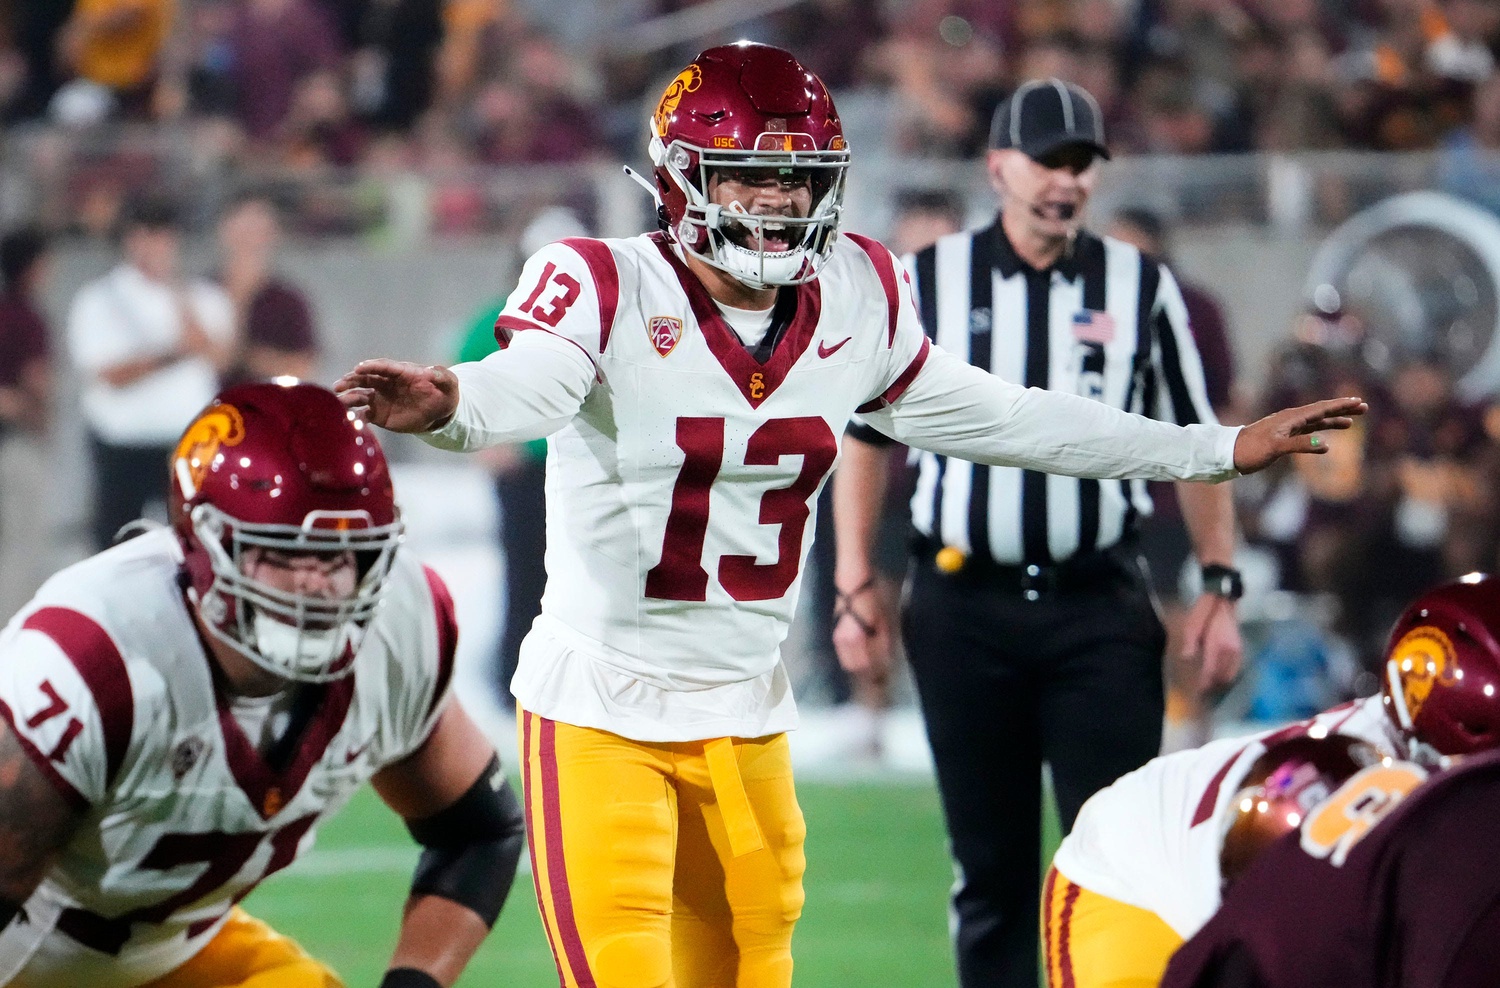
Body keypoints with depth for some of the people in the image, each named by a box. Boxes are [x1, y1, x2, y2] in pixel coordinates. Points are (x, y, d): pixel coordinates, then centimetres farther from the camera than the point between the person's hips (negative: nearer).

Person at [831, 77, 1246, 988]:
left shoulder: (1143, 289, 5)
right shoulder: (925, 283, 4)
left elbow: (1196, 444, 9)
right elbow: (866, 434, 9)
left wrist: (1220, 587, 1)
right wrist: (854, 584, 2)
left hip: (1100, 608, 0)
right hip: (965, 605, 0)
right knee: (990, 864, 7)